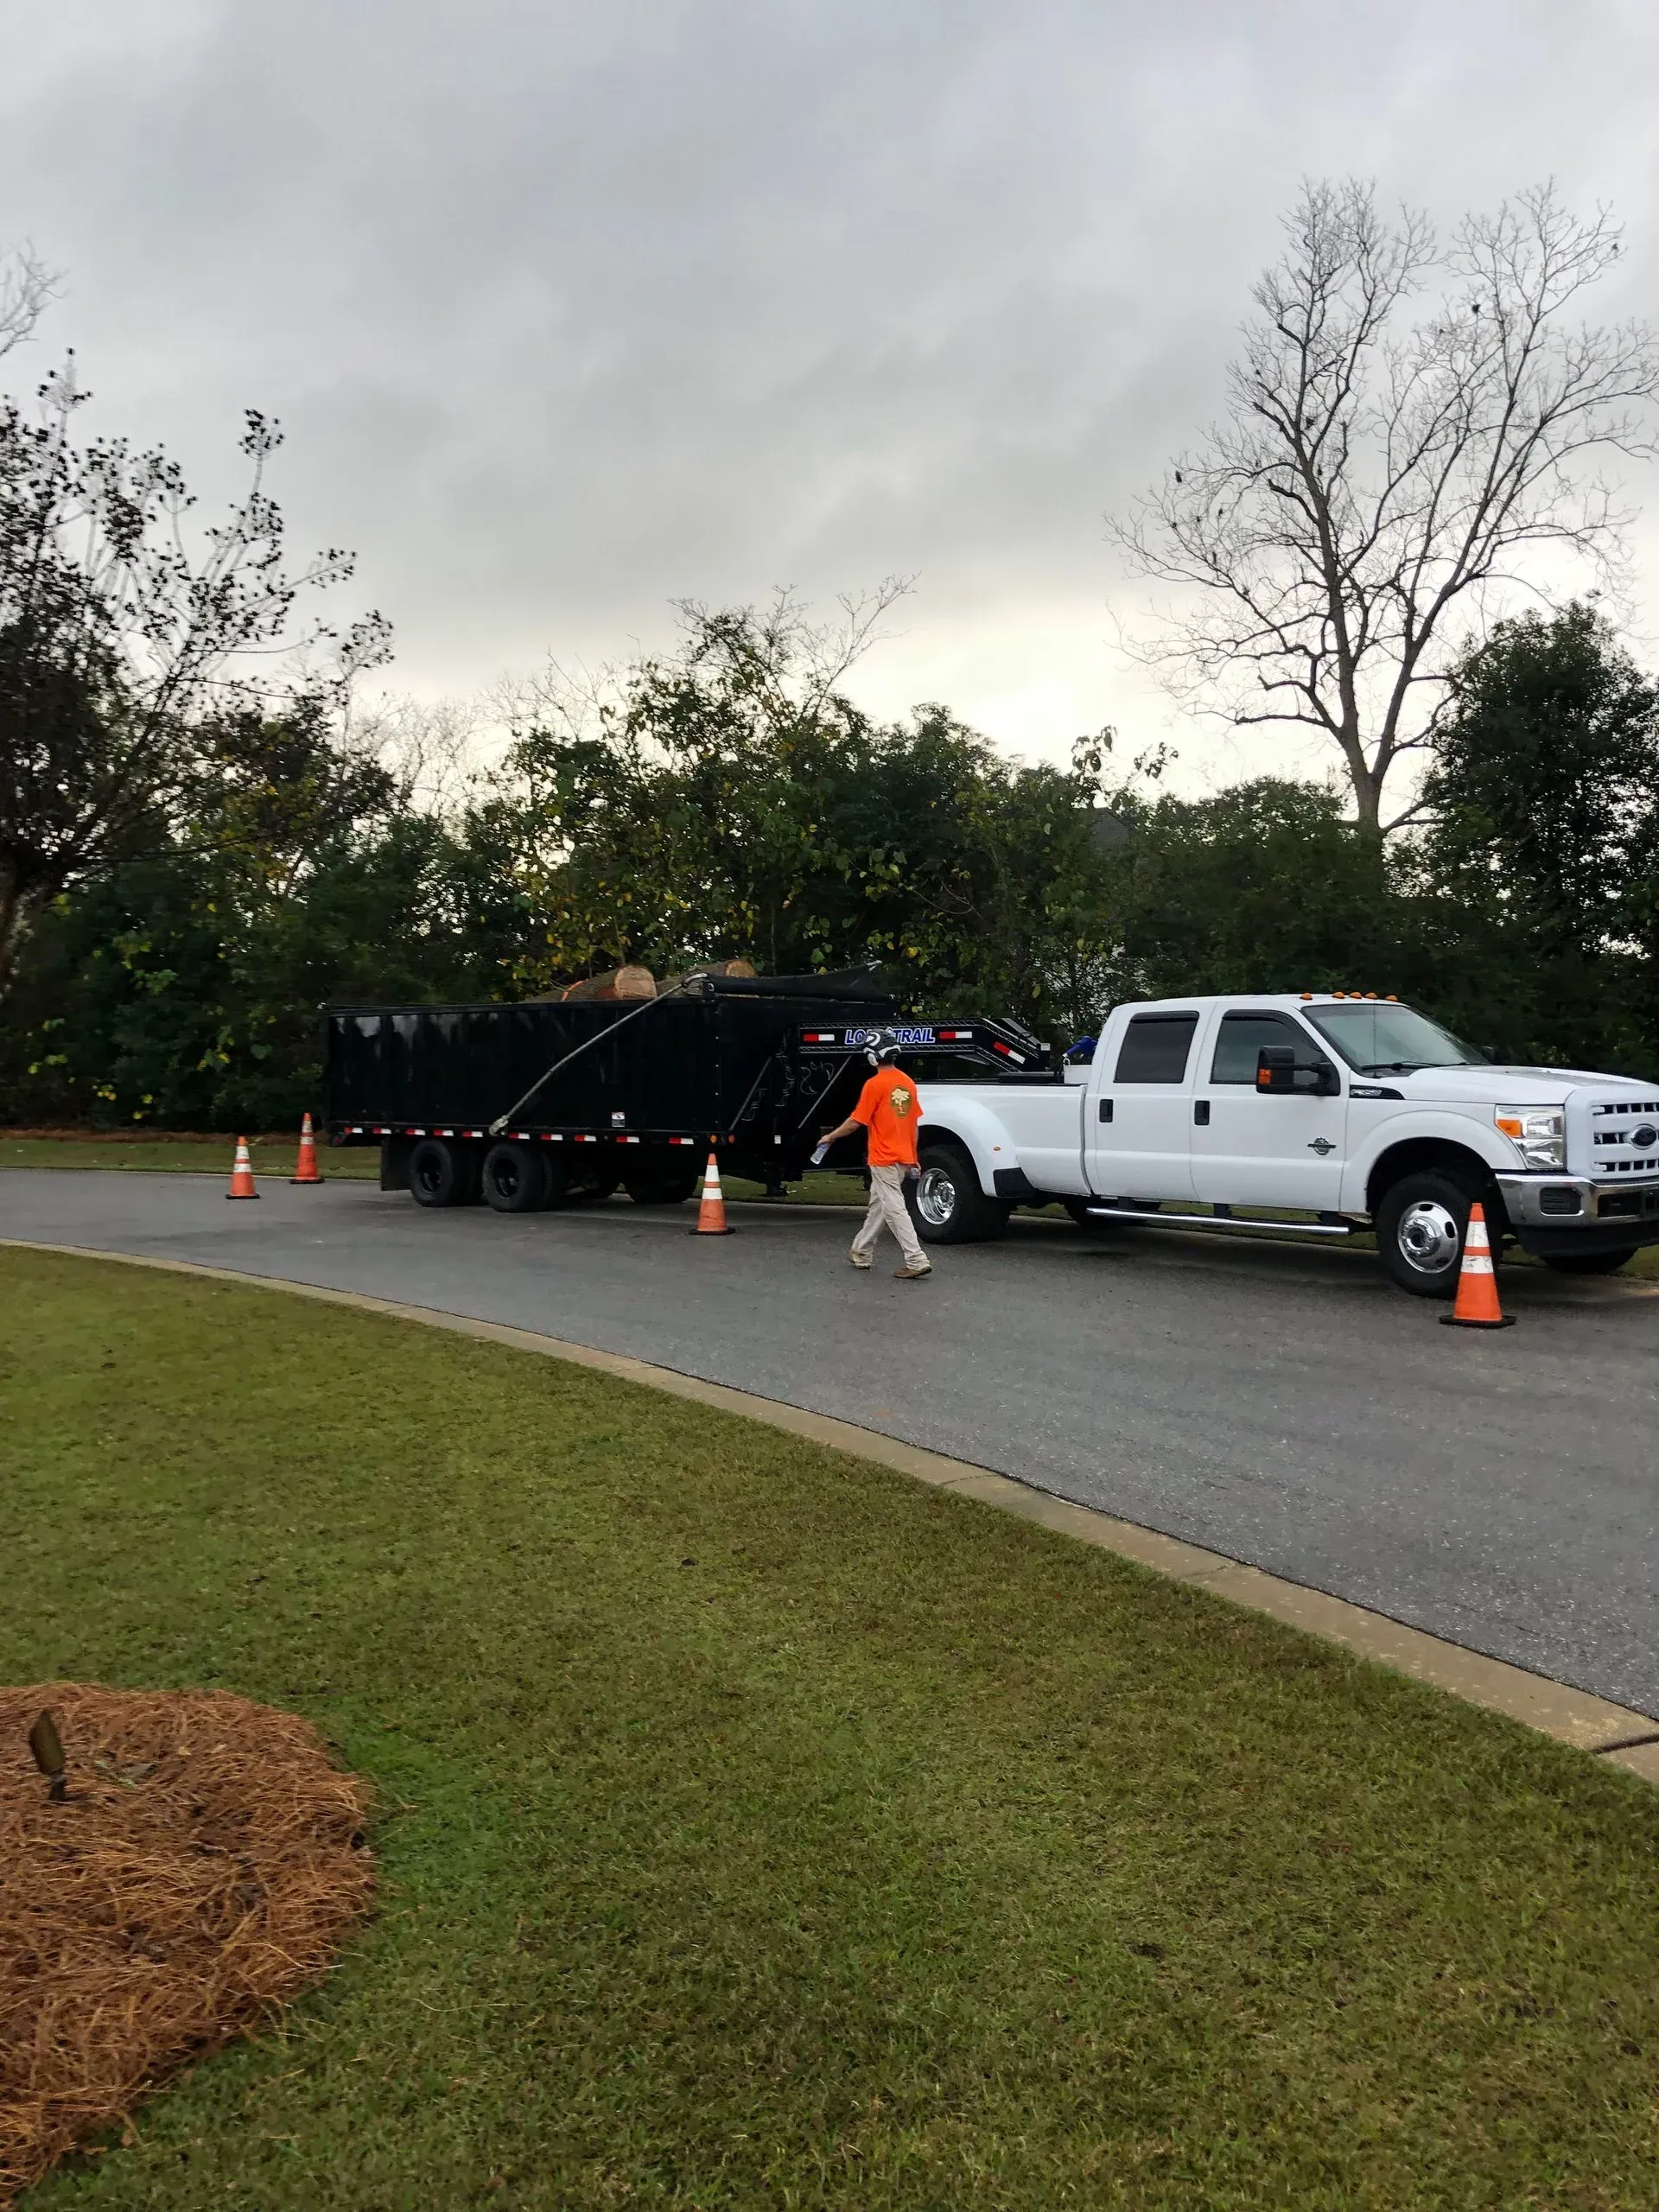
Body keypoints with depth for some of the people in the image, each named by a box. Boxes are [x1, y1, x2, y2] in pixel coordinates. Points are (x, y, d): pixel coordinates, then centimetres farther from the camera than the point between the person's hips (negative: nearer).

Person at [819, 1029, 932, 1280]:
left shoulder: (875, 1084, -13)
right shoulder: (907, 1083, 9)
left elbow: (855, 1122, -10)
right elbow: (913, 1124, 13)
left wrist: (831, 1137, 6)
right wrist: (912, 1158, 19)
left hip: (884, 1160, -8)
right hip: (903, 1158, 8)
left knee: (894, 1210, -7)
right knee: (877, 1206, 18)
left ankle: (917, 1261, -13)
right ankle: (861, 1253, 30)